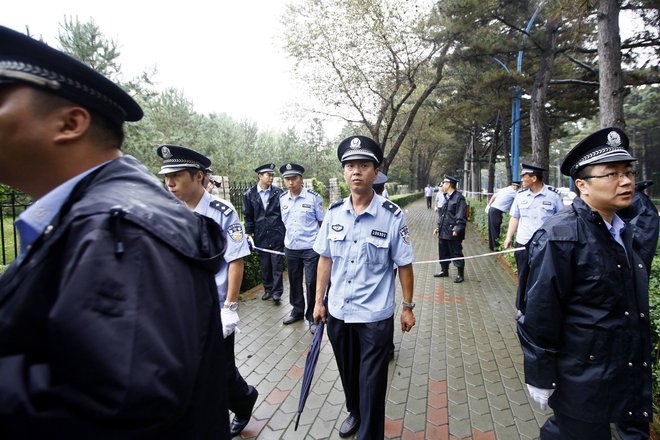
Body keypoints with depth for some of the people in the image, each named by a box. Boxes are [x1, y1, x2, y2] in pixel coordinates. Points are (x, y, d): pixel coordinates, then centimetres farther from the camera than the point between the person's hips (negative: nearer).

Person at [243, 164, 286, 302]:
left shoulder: (278, 192, -1)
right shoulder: (250, 194, 2)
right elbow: (248, 216, 7)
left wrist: (286, 231, 1)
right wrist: (249, 233, 3)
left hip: (277, 234, -1)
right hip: (261, 236, 2)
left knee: (277, 264, 1)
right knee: (264, 265, 12)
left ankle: (277, 291, 10)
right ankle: (268, 289, 26)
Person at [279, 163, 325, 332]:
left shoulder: (314, 197, -9)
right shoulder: (282, 198, 4)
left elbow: (322, 222, -3)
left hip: (311, 248, -4)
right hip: (290, 248, 5)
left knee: (311, 283, 2)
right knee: (294, 281, 16)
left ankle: (312, 317, 19)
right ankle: (298, 310, 36)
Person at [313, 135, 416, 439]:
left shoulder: (392, 216, -12)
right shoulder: (334, 213, -2)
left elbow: (404, 265, -6)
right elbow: (325, 259, 5)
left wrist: (408, 307, -1)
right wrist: (319, 301, 6)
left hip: (375, 317, -4)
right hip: (337, 312, 4)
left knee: (371, 383, 10)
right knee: (347, 373, 24)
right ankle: (354, 413, 52)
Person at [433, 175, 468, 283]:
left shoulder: (459, 198, -14)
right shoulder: (446, 198, 13)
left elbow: (461, 217, -17)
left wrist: (457, 229, -22)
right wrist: (438, 227, 17)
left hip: (453, 233, -8)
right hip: (443, 232, 8)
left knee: (456, 254, 3)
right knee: (443, 252, 17)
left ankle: (460, 274, 17)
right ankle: (444, 270, 33)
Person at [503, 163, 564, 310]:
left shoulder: (553, 194, -7)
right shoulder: (520, 194, 4)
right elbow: (514, 217, 9)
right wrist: (509, 237, 2)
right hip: (523, 244, 3)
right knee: (523, 278, 13)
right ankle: (522, 309, 27)